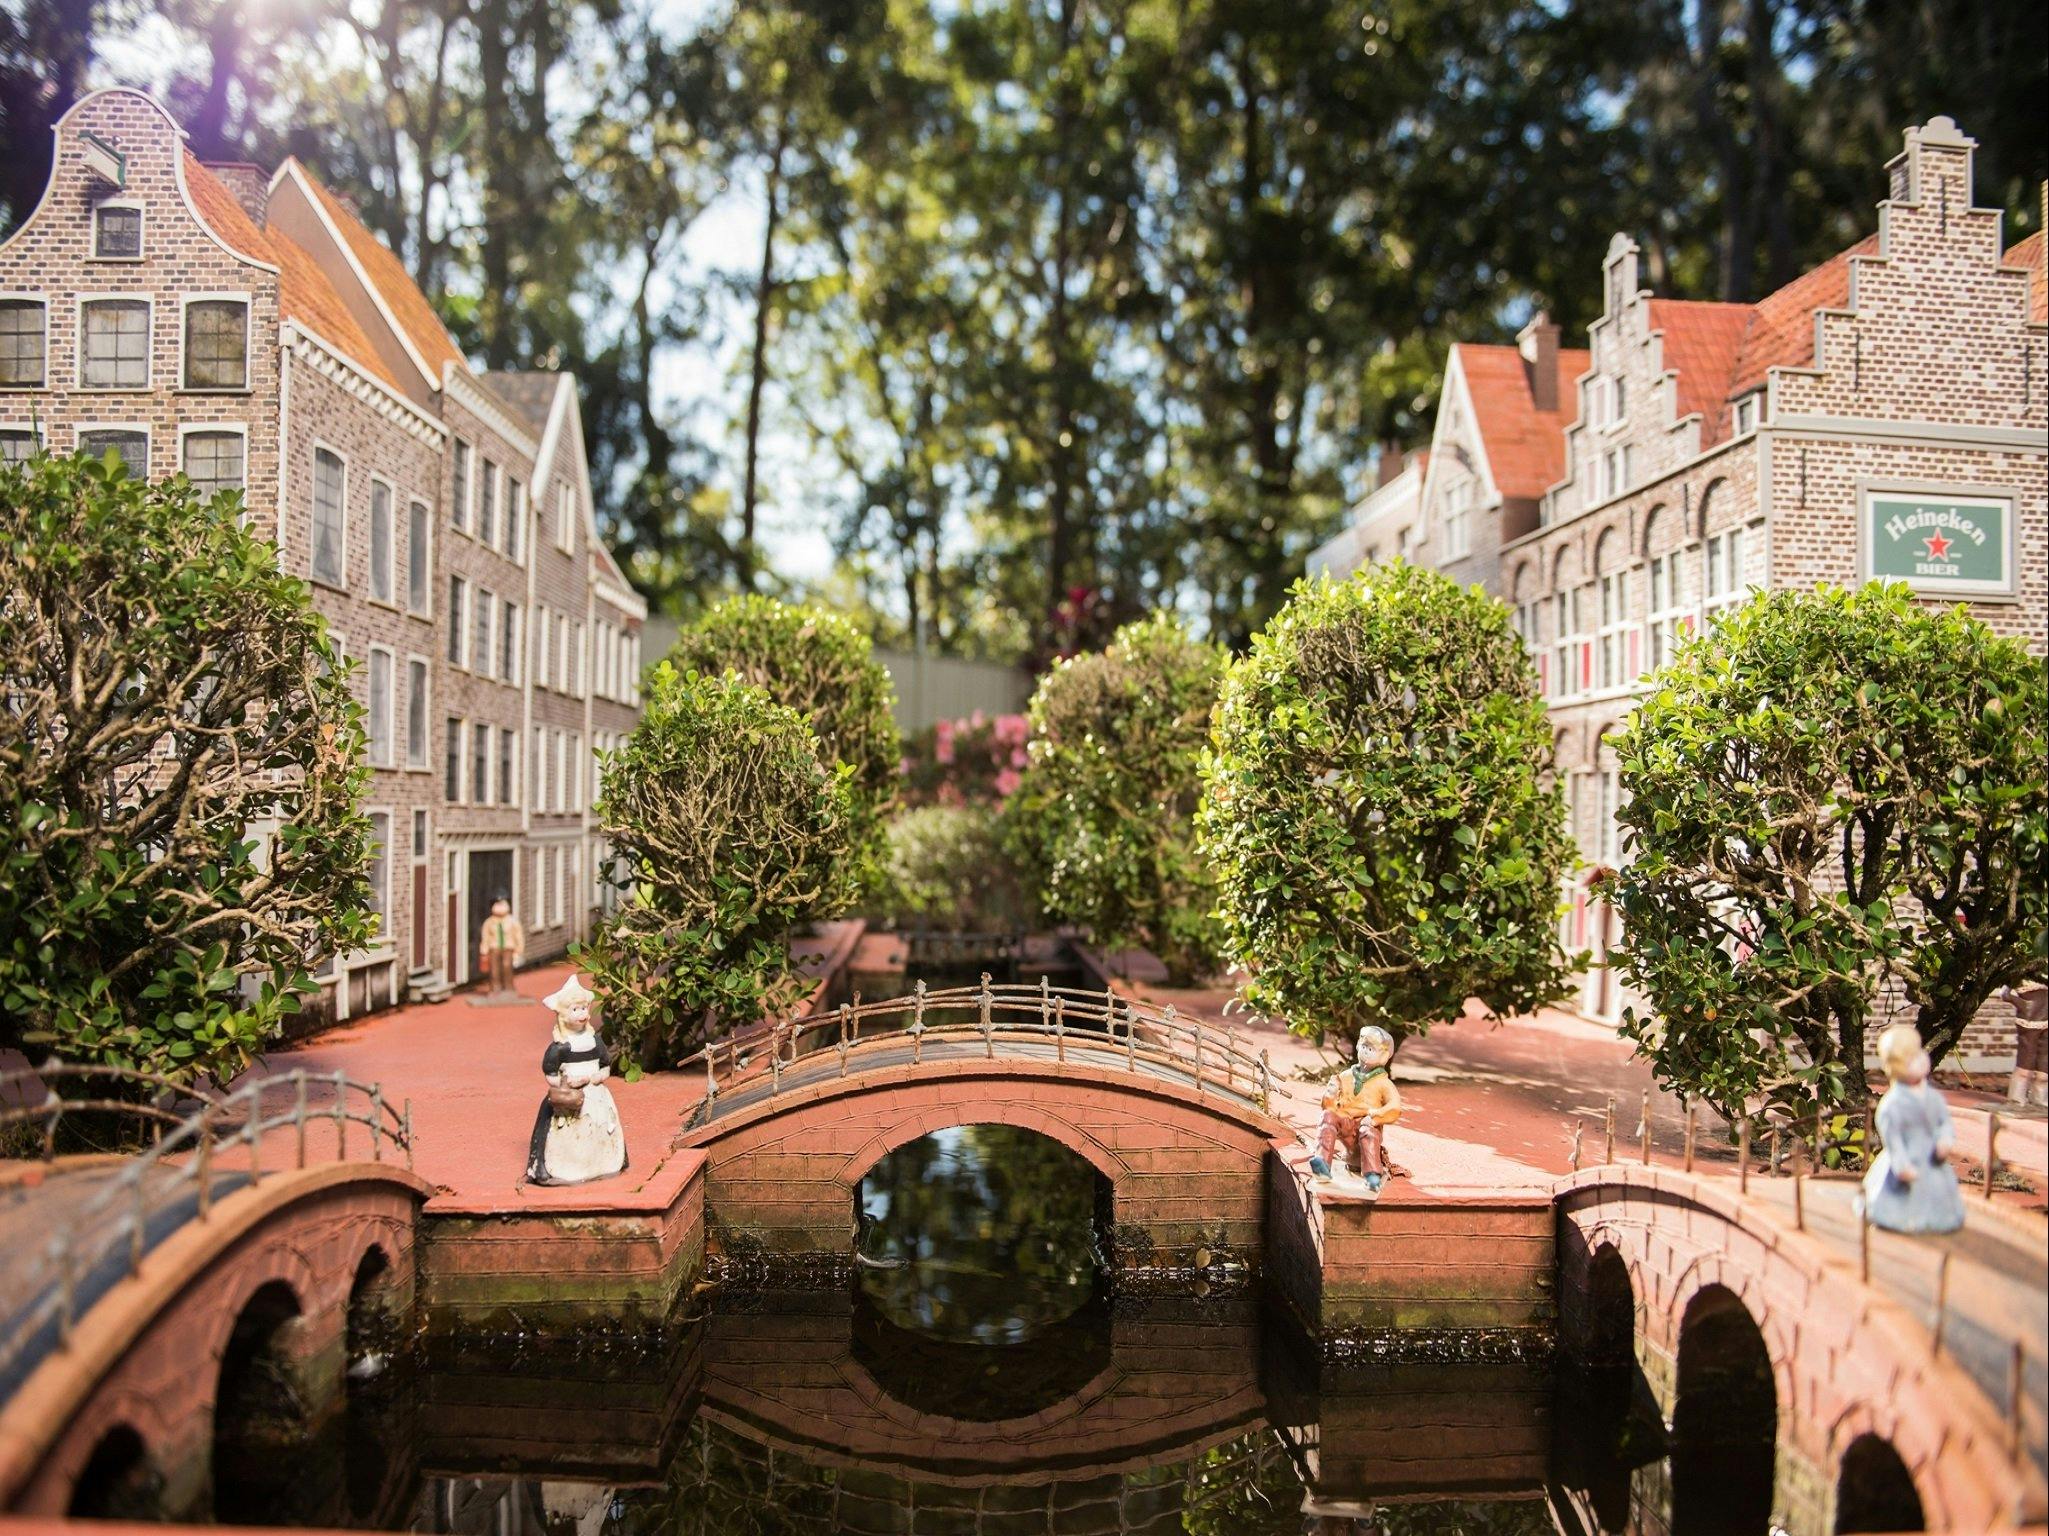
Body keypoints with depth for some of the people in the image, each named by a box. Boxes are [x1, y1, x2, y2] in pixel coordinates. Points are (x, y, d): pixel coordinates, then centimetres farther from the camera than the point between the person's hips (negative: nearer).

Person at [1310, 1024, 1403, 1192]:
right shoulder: (1345, 1077, 21)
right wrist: (1330, 1097, -4)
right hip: (1345, 1124, 2)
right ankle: (1322, 1163, -46)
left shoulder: (1383, 1084, 12)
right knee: (1328, 1116, -28)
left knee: (1369, 1131, -37)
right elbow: (1330, 1107, 19)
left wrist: (1374, 1116, -20)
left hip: (1367, 1126, -2)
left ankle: (1373, 1177, -51)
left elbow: (1394, 1109, -5)